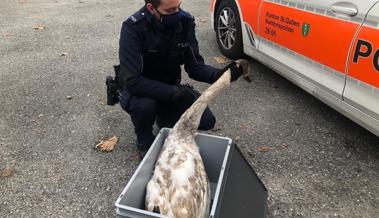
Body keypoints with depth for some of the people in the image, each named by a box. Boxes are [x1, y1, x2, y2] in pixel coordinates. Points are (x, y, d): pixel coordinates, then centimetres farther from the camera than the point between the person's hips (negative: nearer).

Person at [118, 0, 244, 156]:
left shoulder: (185, 21, -13)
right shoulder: (133, 27, -26)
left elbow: (194, 66, -10)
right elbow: (132, 80, -30)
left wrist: (220, 75, -29)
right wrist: (173, 93, -35)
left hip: (170, 90, 4)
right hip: (140, 90, -3)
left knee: (207, 121, -12)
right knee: (145, 105, -37)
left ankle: (165, 117, 19)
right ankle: (144, 140, -1)